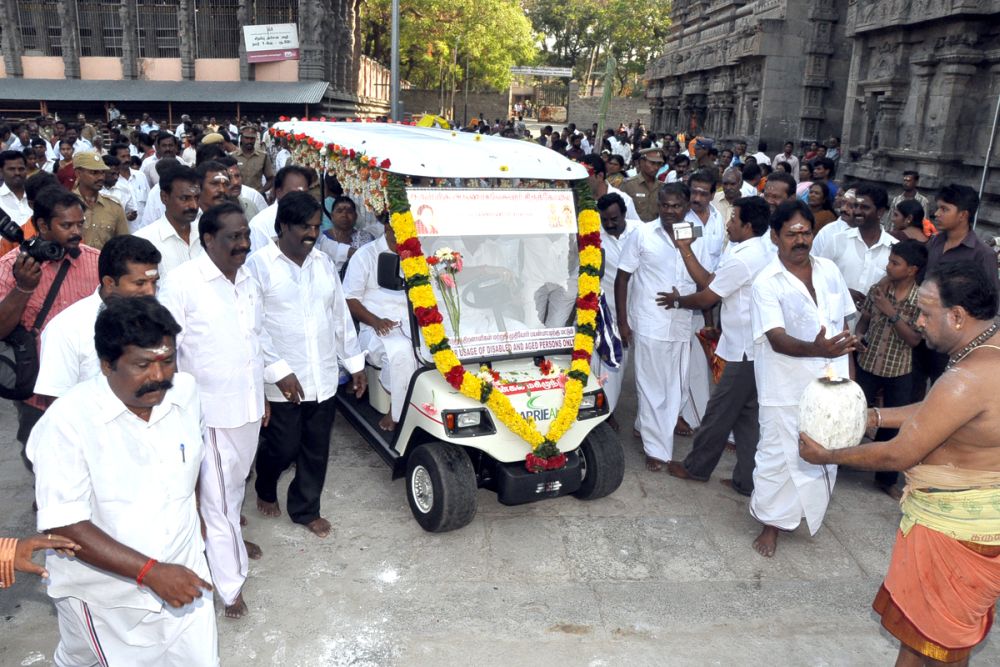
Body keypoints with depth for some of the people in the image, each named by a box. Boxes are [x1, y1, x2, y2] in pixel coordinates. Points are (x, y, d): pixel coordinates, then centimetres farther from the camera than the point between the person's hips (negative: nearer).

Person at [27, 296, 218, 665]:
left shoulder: (185, 390, -9)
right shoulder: (67, 421, -23)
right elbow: (65, 526, -24)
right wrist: (151, 572, -29)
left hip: (181, 573, 4)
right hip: (104, 596, -3)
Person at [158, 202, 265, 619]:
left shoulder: (248, 281, 5)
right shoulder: (182, 282, -16)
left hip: (248, 405, 6)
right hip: (209, 409, -6)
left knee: (236, 483, 24)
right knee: (218, 495, 4)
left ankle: (228, 536, 48)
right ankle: (230, 584, 17)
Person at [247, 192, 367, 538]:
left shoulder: (324, 263, 8)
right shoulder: (260, 265, -10)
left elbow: (340, 316, 14)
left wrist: (355, 363, 13)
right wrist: (279, 371, -18)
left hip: (323, 378, 5)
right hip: (282, 382, -5)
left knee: (316, 450, 12)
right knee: (282, 448, 8)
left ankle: (305, 509, 31)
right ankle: (265, 490, 40)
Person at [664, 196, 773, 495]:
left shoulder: (741, 260, -20)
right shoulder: (762, 252, 11)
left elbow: (706, 298, -11)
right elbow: (709, 280, 10)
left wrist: (677, 300, 7)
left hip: (744, 351, -9)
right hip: (757, 348, 9)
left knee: (719, 412, 6)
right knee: (747, 416, 13)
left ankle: (696, 467, 21)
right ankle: (746, 479, 18)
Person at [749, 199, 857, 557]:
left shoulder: (829, 270, 3)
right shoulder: (766, 283, -15)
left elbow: (843, 323, 13)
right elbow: (778, 339, -25)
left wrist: (847, 371, 13)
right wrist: (816, 349, -42)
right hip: (787, 389, -5)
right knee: (779, 455, 5)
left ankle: (806, 511, 40)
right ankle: (772, 521, 24)